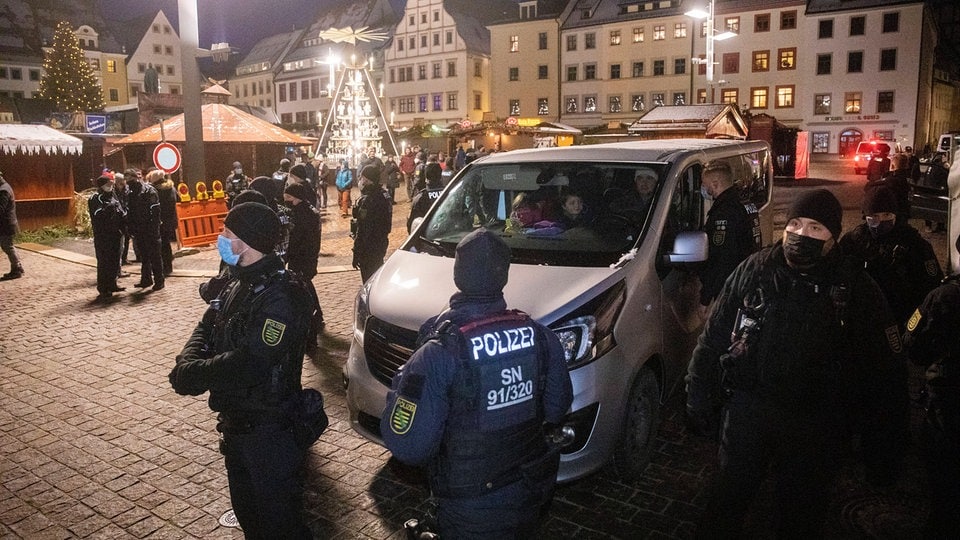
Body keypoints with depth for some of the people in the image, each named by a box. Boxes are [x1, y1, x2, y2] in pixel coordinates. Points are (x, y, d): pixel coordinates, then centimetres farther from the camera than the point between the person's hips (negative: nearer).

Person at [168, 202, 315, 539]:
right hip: (237, 421, 9)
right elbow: (206, 329, 8)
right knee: (246, 507, 24)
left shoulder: (281, 294, -25)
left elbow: (250, 363, -31)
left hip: (269, 429, -9)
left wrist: (192, 375, -19)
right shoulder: (238, 285, 6)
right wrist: (187, 364, -13)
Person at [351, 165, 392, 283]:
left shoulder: (367, 200, -22)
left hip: (368, 248, -9)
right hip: (381, 243, 9)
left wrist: (356, 254, -19)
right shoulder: (384, 196, 6)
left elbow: (362, 230, -23)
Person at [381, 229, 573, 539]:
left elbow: (408, 446, -22)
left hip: (471, 509, -4)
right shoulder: (541, 337, -11)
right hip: (531, 495, 4)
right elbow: (557, 408, 3)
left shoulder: (437, 356, -26)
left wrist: (400, 390, -5)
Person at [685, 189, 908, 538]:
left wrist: (883, 454, -5)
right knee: (727, 499, 16)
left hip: (815, 428, -1)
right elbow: (713, 339, 1)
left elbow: (886, 374, -4)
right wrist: (700, 402, 0)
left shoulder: (856, 289, -7)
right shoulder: (754, 270, -4)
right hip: (746, 412, 1)